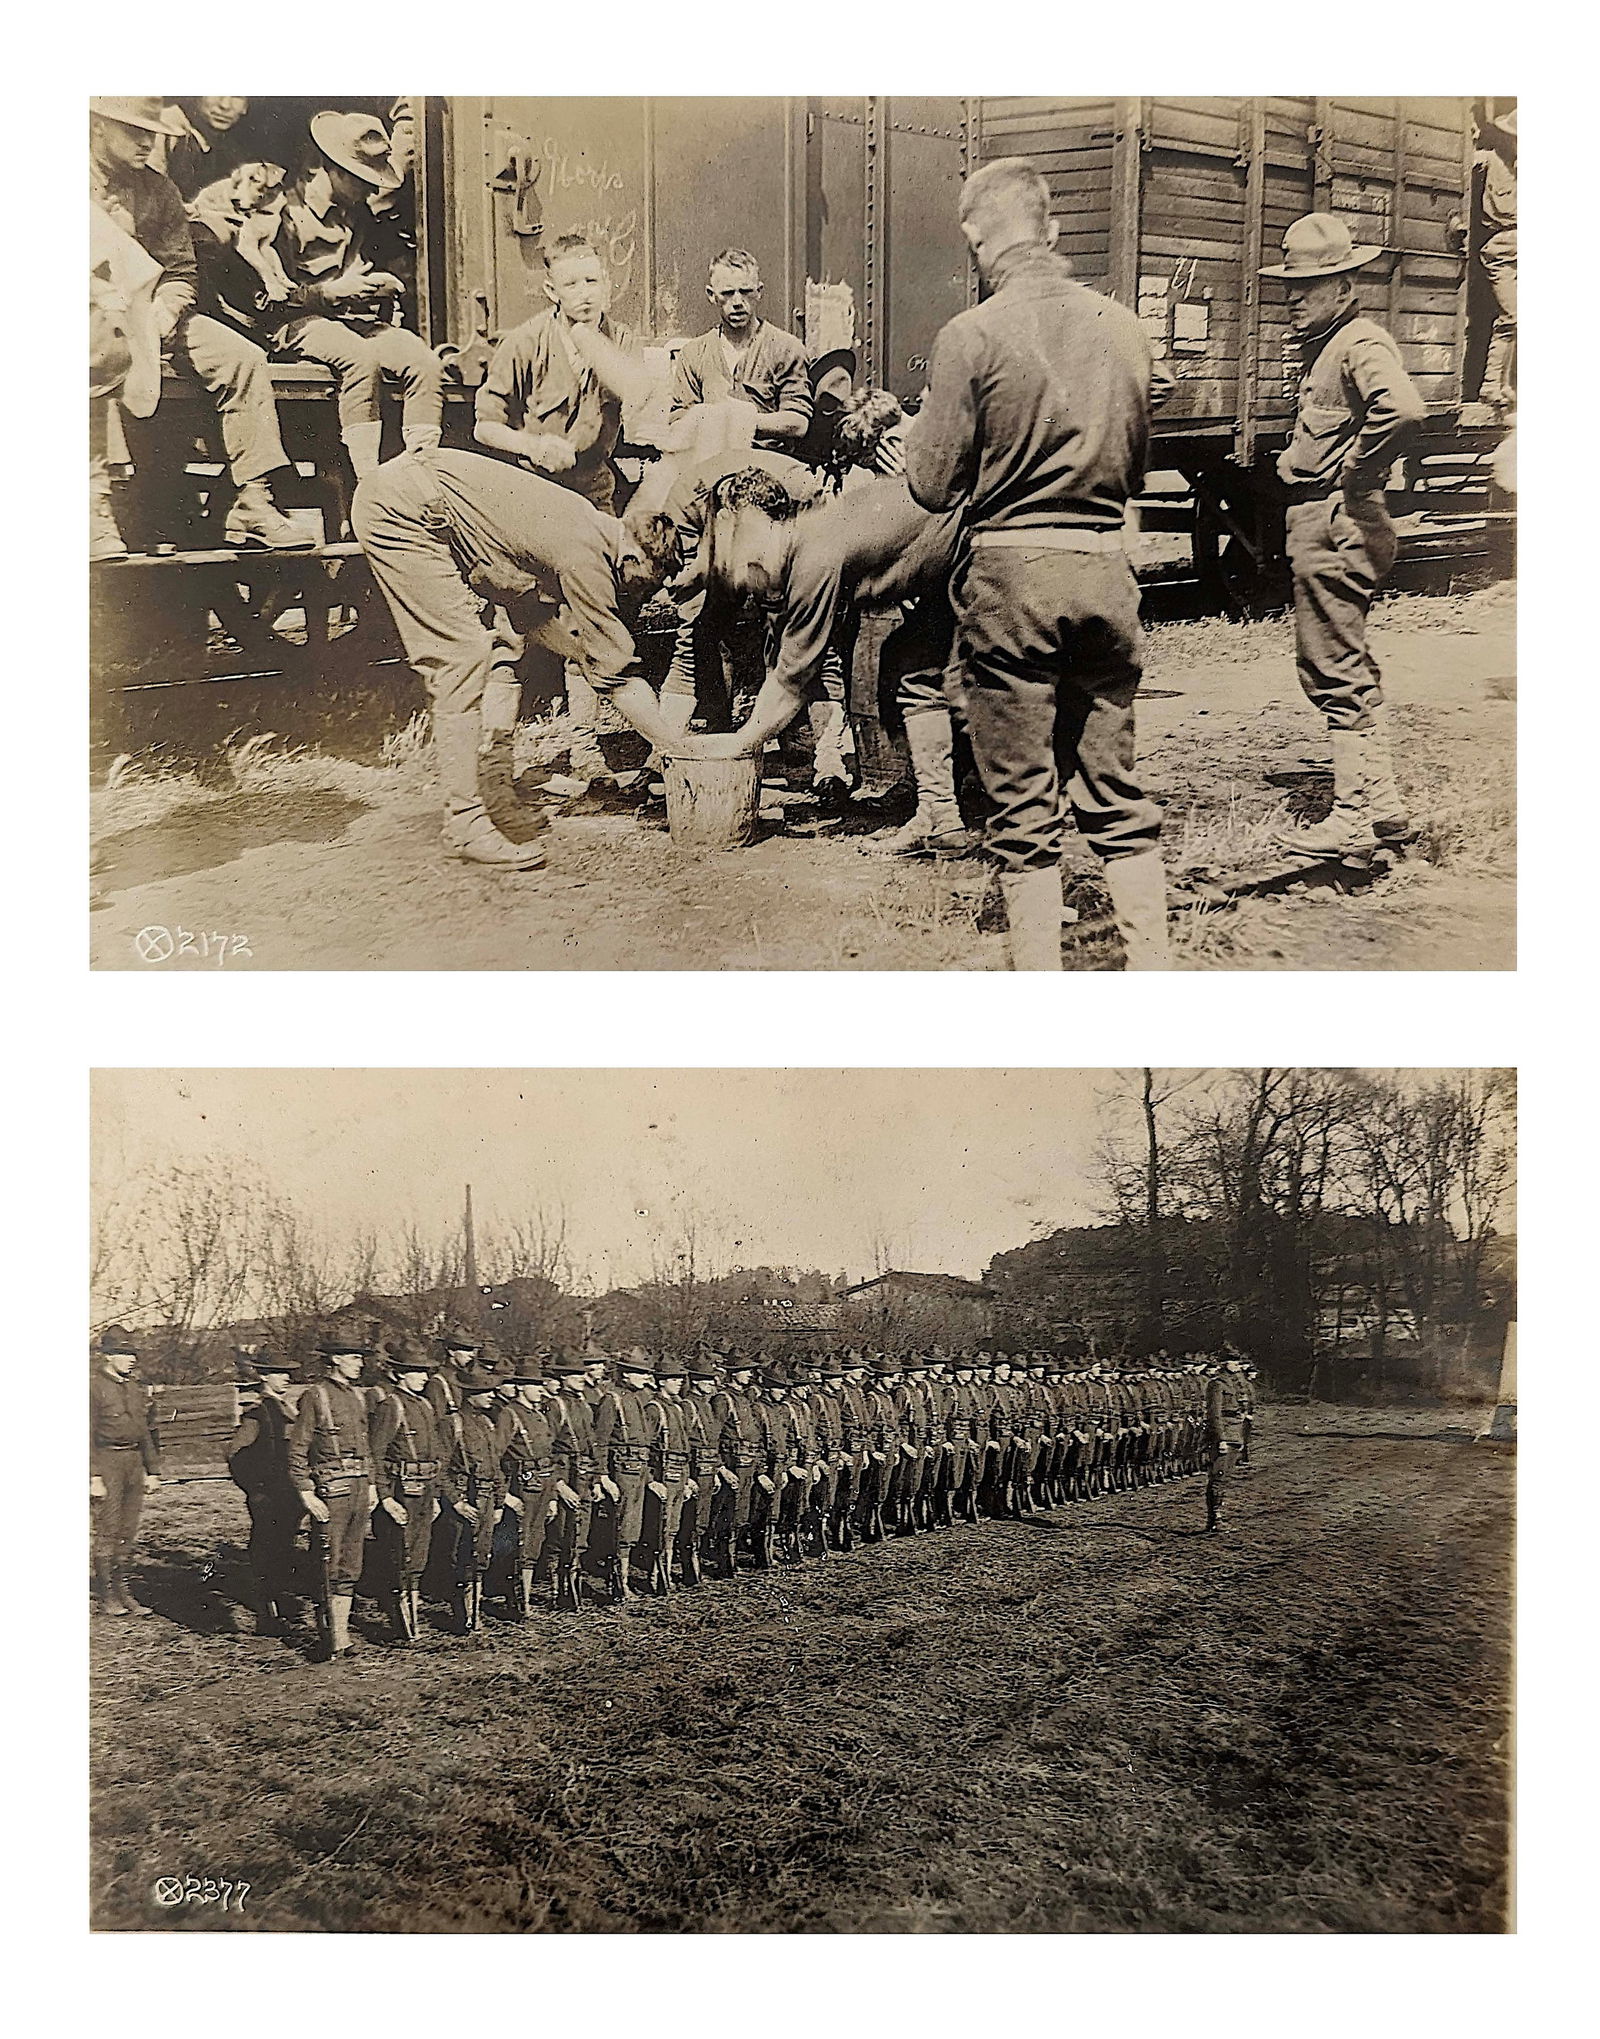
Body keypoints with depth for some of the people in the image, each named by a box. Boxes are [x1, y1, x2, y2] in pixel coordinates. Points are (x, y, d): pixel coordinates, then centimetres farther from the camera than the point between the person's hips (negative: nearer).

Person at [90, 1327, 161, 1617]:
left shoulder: (135, 1388, 13)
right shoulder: (93, 1387, -9)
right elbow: (88, 1435, -13)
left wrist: (152, 1470, 16)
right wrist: (94, 1477, -17)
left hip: (134, 1461, 7)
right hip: (106, 1464, -7)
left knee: (127, 1532, 9)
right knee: (107, 1531, -2)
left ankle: (122, 1591, 17)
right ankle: (105, 1596, 6)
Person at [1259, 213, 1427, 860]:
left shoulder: (1360, 343, -14)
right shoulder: (1320, 345, 18)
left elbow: (1403, 408, -34)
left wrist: (1353, 472, -22)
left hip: (1336, 526, -11)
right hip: (1321, 522, 11)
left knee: (1334, 671, -7)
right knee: (1349, 668, 16)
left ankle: (1354, 819, -2)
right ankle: (1382, 804, 23)